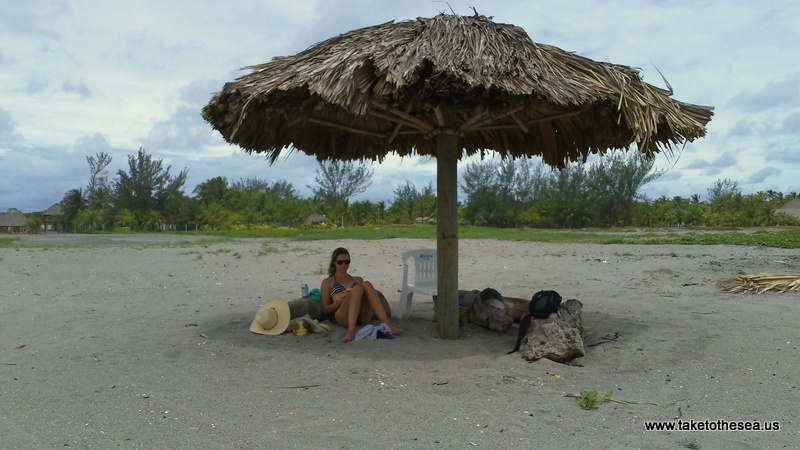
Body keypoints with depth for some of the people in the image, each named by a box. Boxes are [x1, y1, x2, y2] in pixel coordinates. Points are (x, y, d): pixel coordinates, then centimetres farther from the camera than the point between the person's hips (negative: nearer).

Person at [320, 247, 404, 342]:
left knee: (367, 284, -26)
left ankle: (387, 324, -40)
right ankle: (351, 331, -50)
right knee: (357, 289, -31)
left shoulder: (358, 279, 32)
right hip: (344, 317, -3)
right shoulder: (328, 282, 23)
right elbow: (325, 310, 14)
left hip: (364, 316, 3)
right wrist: (339, 302, -5)